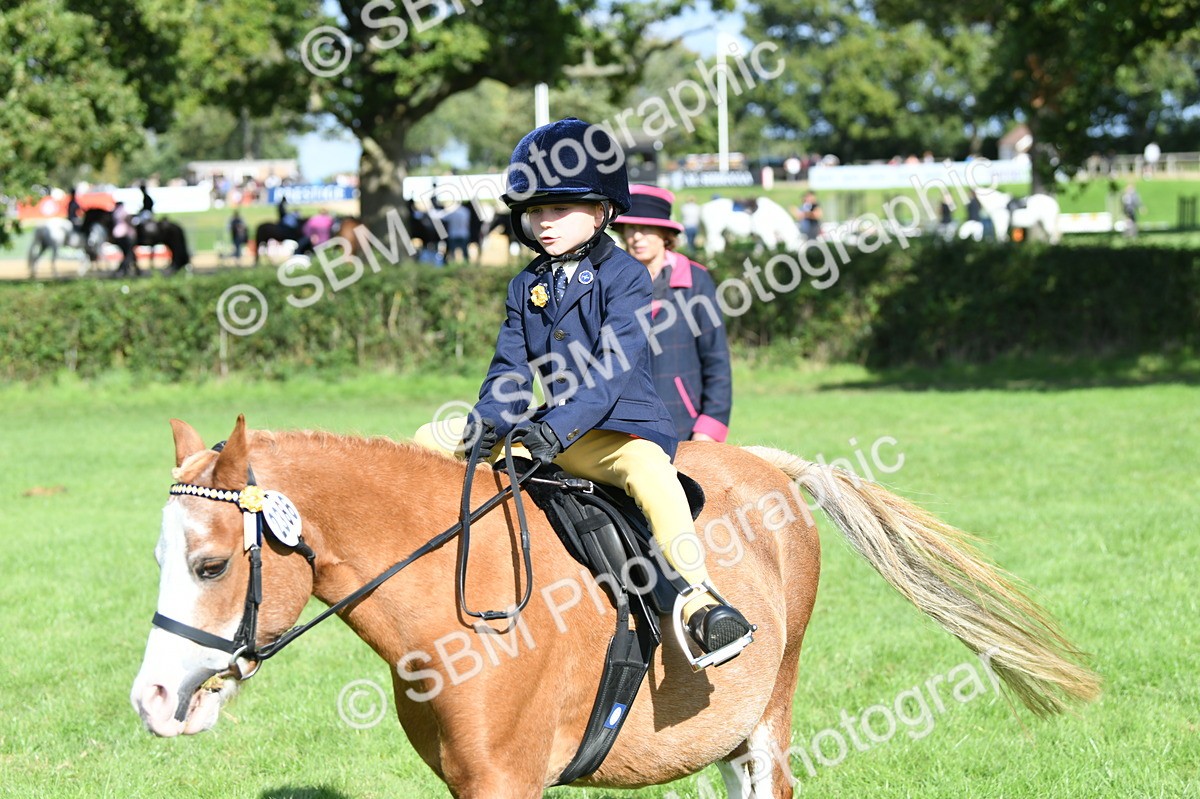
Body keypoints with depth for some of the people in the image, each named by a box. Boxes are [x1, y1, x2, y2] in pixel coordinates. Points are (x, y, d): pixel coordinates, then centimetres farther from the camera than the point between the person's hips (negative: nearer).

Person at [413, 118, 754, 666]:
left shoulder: (624, 276, -8)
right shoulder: (526, 287, 12)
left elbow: (612, 368, -20)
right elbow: (510, 367, 9)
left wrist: (558, 428, -33)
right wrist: (489, 420, -14)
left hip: (621, 424, -7)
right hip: (549, 430, 7)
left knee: (648, 470, -42)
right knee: (431, 441, 2)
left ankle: (699, 599, -47)